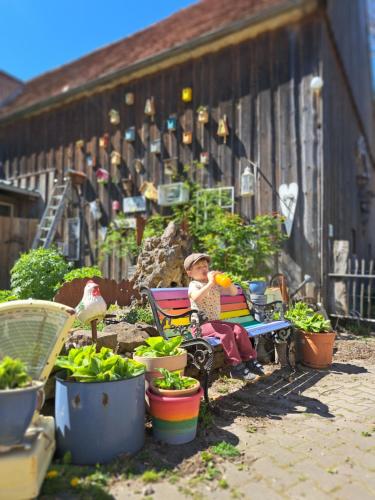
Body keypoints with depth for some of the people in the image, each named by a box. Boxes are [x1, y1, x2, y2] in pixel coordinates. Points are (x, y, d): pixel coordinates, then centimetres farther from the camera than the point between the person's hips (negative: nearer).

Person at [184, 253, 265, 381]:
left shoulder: (215, 285, 16)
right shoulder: (194, 285, -5)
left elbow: (234, 292, 12)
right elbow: (196, 297, -30)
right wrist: (210, 283, -30)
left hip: (216, 322, 7)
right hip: (201, 325, -7)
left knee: (239, 329, -11)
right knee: (226, 331, -28)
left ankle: (250, 360, 0)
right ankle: (236, 366, -23)